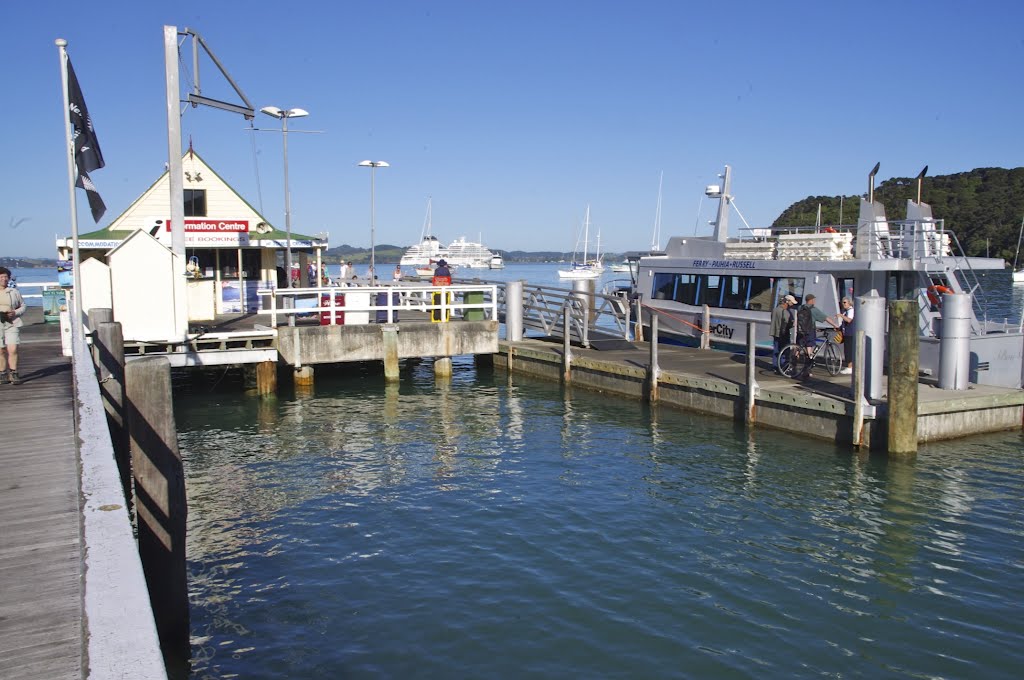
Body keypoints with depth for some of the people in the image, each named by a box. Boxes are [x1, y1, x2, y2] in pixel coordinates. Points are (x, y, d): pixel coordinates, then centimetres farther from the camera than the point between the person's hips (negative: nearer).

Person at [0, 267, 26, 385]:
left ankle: (13, 374, -3)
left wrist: (15, 313, -8)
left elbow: (23, 306, 13)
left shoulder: (14, 292, 8)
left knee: (13, 350, -10)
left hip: (12, 324, -1)